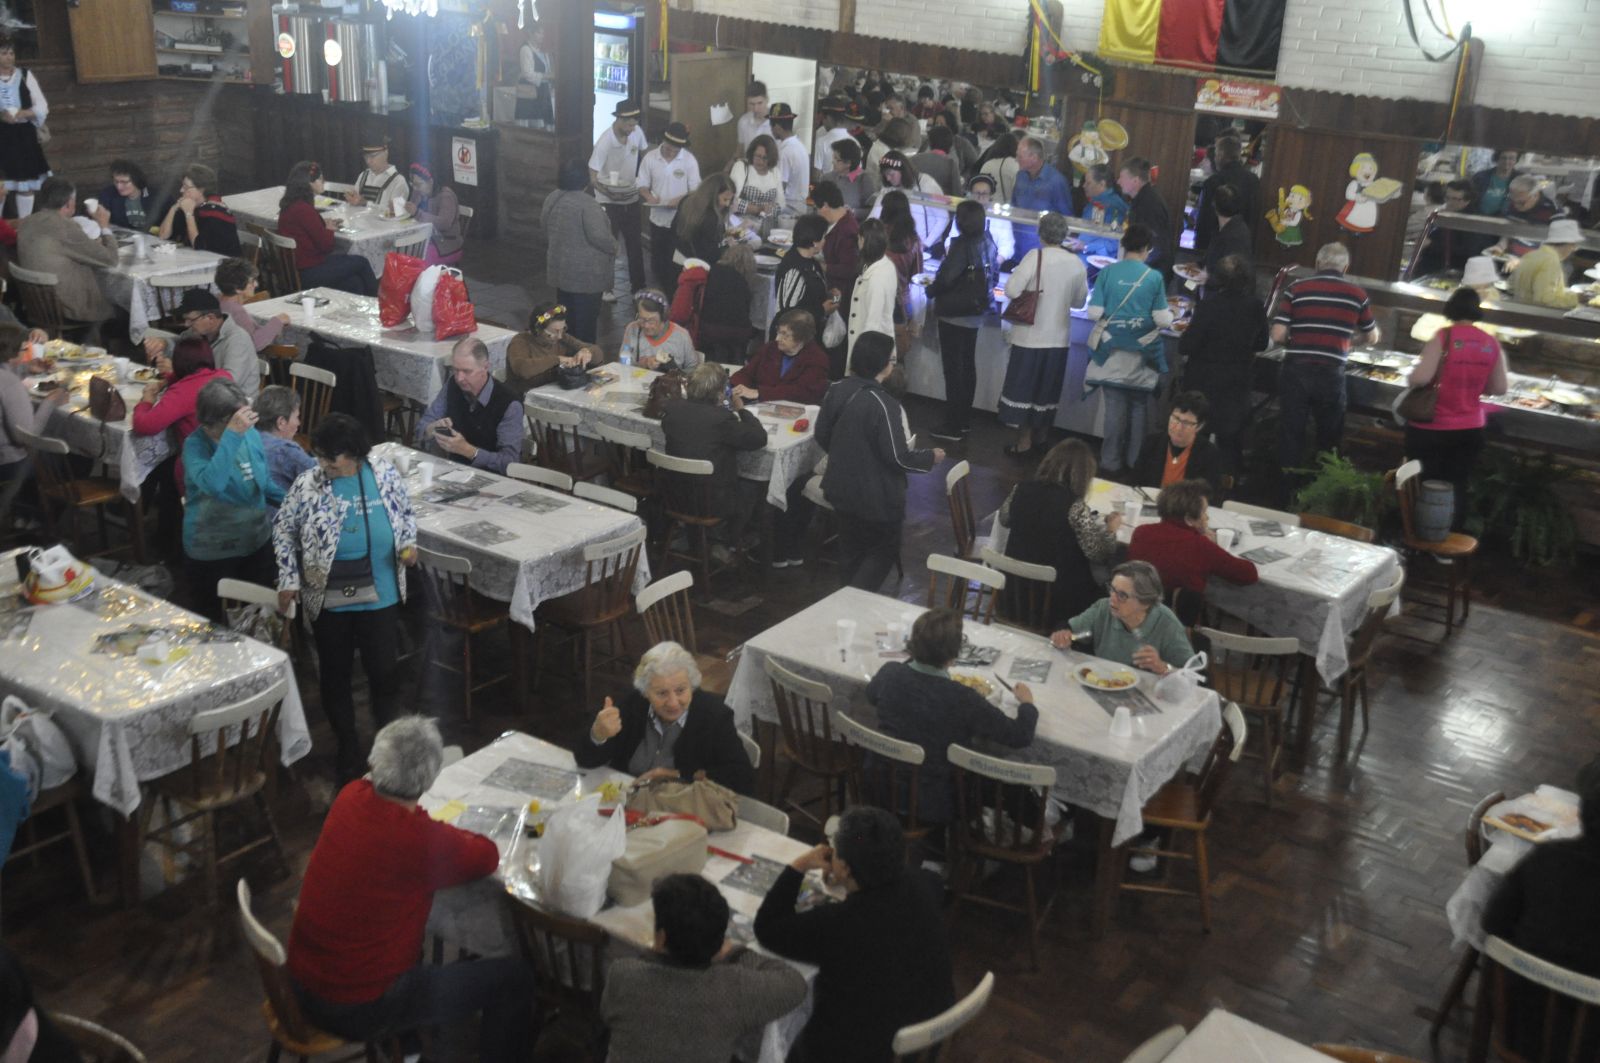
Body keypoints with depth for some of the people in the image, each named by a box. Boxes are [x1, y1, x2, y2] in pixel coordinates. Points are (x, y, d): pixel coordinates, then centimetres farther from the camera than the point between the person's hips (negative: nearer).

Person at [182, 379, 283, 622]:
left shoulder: (251, 434, -4)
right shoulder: (195, 444, -19)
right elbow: (211, 483, -41)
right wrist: (232, 434, -42)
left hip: (258, 540, 5)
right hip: (211, 552, -5)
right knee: (214, 620, 11)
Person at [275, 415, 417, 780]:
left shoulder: (385, 474, -5)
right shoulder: (307, 485, -8)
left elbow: (406, 513, 10)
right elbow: (283, 531, 1)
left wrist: (408, 544, -8)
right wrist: (289, 579, -5)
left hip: (379, 595, 0)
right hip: (328, 598, 0)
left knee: (384, 670, 4)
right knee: (335, 674, 10)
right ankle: (348, 748, 28)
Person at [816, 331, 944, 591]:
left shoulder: (836, 391, -6)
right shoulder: (884, 405, -27)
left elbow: (822, 437, 6)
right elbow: (898, 457, -22)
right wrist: (931, 457, -5)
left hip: (841, 489, 7)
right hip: (877, 497, -7)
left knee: (850, 549, 23)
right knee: (884, 551, 13)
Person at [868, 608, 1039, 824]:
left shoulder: (890, 673, -14)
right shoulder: (963, 701, -29)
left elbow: (871, 695, 11)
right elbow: (1020, 736, -17)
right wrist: (1027, 703, 3)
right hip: (929, 809, -5)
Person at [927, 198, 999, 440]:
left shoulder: (962, 245, -21)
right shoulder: (988, 243, 2)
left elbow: (946, 277, -25)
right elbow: (993, 277, 11)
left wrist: (931, 290, -6)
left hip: (955, 314, -8)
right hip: (976, 313, 8)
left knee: (954, 368, -1)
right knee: (968, 365, 17)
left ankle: (953, 425, 3)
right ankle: (964, 419, 27)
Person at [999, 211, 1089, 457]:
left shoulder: (1035, 256, -14)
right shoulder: (1076, 263, -1)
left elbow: (1011, 290, -17)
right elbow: (1079, 301, 9)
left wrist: (1029, 290, 3)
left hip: (1031, 336, -4)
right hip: (1058, 338, 4)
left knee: (1024, 387, 5)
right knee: (1047, 390, 16)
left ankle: (1024, 442, 7)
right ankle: (1040, 437, 27)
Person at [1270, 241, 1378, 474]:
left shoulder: (1296, 289, -1)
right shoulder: (1356, 294, 3)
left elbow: (1278, 335, -6)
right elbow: (1372, 337, 15)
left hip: (1296, 370, 0)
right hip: (1331, 374, 1)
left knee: (1291, 432, 8)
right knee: (1328, 437, 16)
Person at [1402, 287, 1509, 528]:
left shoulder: (1443, 337, -14)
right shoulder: (1491, 344, 1)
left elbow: (1421, 377, -22)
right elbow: (1499, 388, 5)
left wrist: (1411, 377, 0)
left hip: (1432, 428, -4)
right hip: (1470, 429, 4)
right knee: (1457, 488, 11)